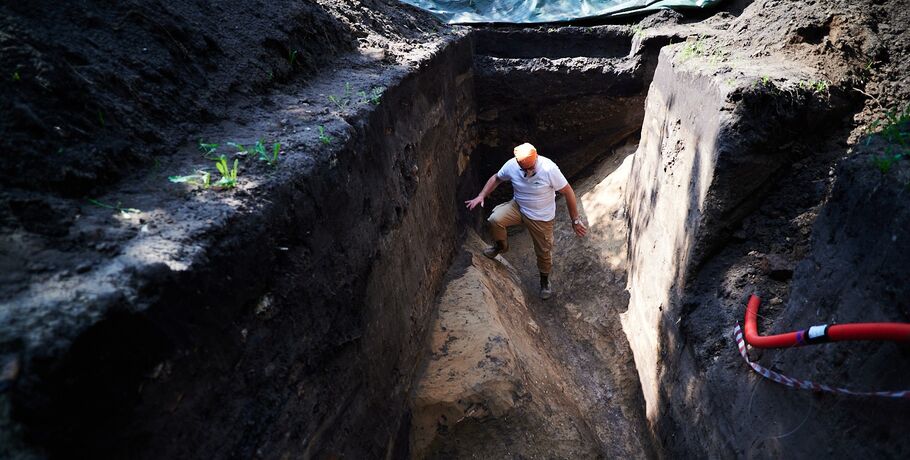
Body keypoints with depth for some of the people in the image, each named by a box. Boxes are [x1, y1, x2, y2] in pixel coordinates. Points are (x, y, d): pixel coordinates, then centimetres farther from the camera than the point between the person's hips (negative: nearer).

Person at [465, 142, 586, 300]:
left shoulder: (549, 169, -28)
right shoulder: (511, 165, -18)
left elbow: (568, 192, -18)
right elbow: (496, 178, 2)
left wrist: (575, 220, -14)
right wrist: (481, 196, -11)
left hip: (541, 218, -2)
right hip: (518, 207, 2)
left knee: (544, 252, 10)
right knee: (495, 219, -25)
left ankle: (544, 281, 42)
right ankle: (501, 246, 8)